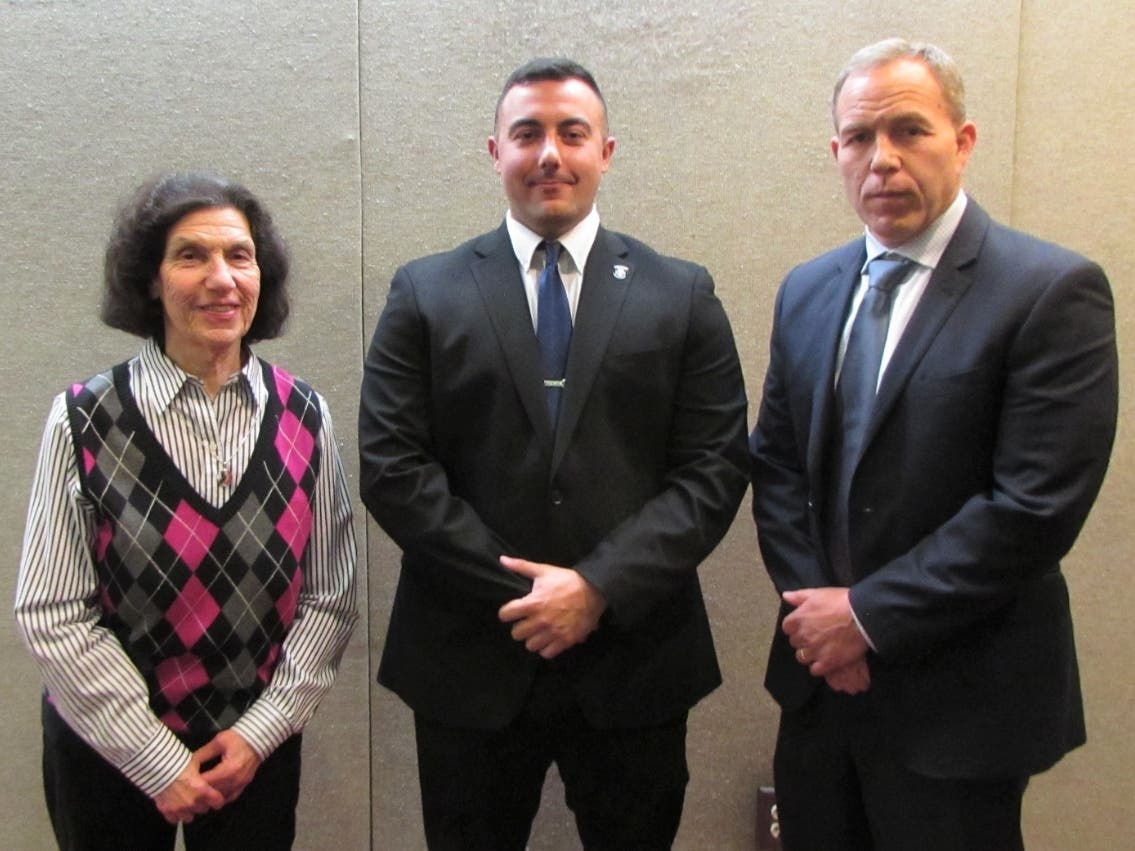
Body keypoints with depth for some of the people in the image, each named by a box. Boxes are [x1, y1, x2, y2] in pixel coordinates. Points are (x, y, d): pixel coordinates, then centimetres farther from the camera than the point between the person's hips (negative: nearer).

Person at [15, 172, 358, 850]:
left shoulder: (303, 417, -4)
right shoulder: (85, 420, -10)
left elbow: (330, 598, -1)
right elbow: (52, 614, -10)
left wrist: (261, 730, -8)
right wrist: (158, 763, -10)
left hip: (259, 750, 2)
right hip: (107, 753, -1)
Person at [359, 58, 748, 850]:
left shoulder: (682, 294, 3)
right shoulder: (426, 293, 2)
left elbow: (715, 467, -3)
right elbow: (391, 466, -5)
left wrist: (601, 587, -14)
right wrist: (515, 592, -12)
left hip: (635, 656, 1)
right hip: (470, 661, 0)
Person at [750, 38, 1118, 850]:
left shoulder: (1055, 291, -13)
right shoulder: (807, 291, 6)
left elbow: (1036, 507, -19)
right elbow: (775, 463, 7)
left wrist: (871, 615, -15)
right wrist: (815, 606, -6)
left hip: (955, 700, -5)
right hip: (822, 675, 5)